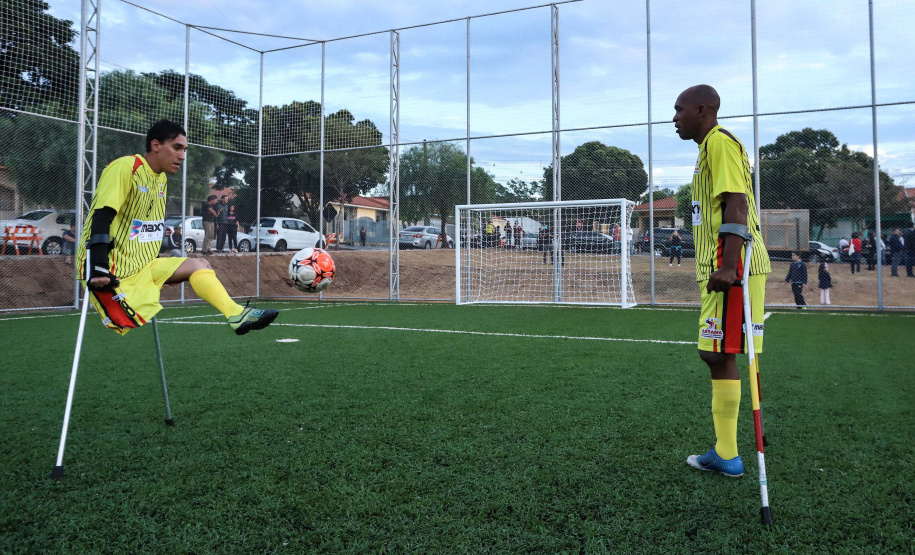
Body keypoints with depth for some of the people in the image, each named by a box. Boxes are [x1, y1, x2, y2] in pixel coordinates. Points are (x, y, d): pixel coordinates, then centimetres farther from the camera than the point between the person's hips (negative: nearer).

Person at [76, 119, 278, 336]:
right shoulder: (125, 167, -12)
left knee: (198, 265, -3)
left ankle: (237, 315, -20)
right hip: (113, 271, -9)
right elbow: (101, 218, -21)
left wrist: (158, 268, 16)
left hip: (143, 266, 9)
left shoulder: (160, 178, 14)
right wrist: (98, 270, -30)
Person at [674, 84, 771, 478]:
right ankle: (724, 453, 16)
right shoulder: (710, 147, 24)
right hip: (722, 266, 11)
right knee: (718, 355, 10)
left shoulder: (720, 142, -7)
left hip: (731, 268, -11)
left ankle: (727, 456, -2)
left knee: (718, 354, -10)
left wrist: (727, 266, -26)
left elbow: (736, 203, -18)